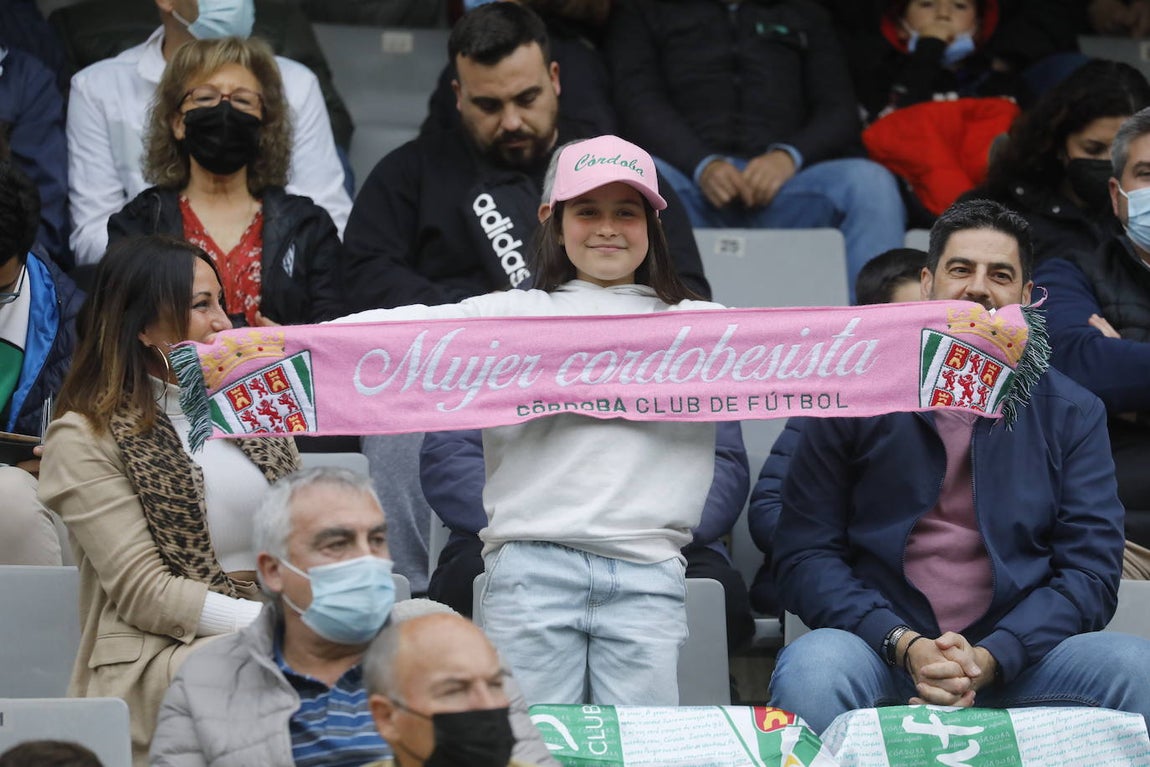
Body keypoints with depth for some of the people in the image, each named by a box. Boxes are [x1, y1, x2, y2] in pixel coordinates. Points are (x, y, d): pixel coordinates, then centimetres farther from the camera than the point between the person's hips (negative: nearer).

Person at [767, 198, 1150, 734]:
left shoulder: (1072, 414, 11)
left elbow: (1090, 573, 3)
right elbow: (802, 556, 2)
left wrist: (989, 658, -15)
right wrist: (904, 645, -14)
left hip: (1014, 659, 2)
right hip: (881, 649, -2)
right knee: (811, 671, -36)